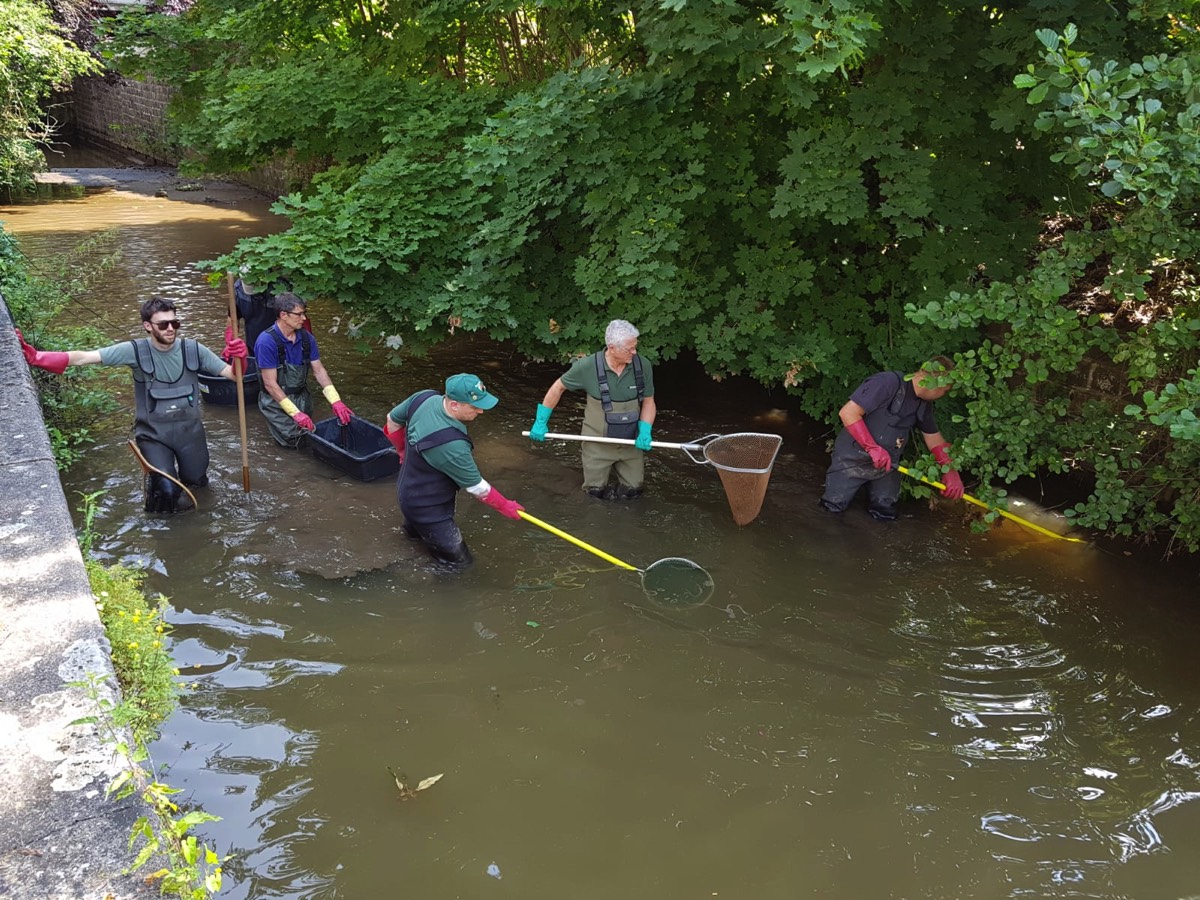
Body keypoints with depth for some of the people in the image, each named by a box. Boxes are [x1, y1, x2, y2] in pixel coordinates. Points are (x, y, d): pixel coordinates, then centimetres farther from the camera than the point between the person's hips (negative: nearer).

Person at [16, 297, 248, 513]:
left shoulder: (193, 350, -11)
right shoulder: (135, 351, -17)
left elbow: (232, 374, -7)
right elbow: (83, 357, -24)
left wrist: (237, 358, -30)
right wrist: (34, 357, -35)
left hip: (189, 430, 2)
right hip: (153, 434, -2)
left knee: (197, 481, 17)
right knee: (167, 492, -17)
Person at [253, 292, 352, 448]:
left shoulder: (306, 337, -3)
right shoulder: (267, 341, -22)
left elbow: (319, 371, 0)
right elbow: (270, 384, -21)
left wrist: (335, 401, -13)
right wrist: (295, 413, -24)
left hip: (301, 396, 5)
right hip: (277, 399, -5)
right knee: (294, 438, -13)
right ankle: (274, 418, 15)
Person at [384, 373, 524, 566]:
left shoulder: (423, 398, -15)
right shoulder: (452, 445, -36)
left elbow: (392, 421, 5)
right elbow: (476, 487, -20)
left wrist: (405, 453, 19)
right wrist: (505, 506, -4)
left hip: (410, 488, 8)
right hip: (425, 506, -8)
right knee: (459, 559, 2)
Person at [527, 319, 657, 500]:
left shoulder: (643, 366, -16)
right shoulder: (588, 366, -21)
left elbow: (648, 402, -2)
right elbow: (558, 387, -5)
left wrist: (645, 431, -18)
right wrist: (540, 422, -2)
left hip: (631, 443, 2)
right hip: (598, 443, -2)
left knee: (632, 491, 10)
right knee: (596, 490, 8)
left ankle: (616, 467, 41)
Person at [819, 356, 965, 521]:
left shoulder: (924, 403, 1)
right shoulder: (888, 382, -26)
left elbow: (933, 436, 12)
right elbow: (847, 413, -30)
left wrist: (951, 471, -1)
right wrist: (873, 448, -30)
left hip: (886, 463, 7)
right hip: (854, 459, -7)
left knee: (885, 514, 6)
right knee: (833, 507, -5)